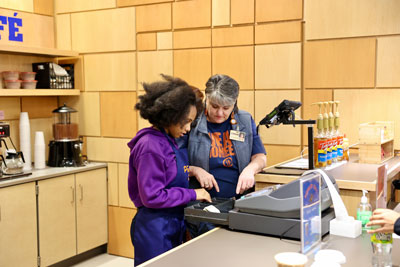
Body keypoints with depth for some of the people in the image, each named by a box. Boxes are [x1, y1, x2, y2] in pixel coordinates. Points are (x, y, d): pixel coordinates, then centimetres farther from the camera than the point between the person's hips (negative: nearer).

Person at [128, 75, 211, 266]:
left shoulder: (169, 141, 8)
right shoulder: (150, 146, -20)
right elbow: (152, 196, -21)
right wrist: (192, 194, -16)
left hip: (172, 227, 9)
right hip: (155, 230, -9)